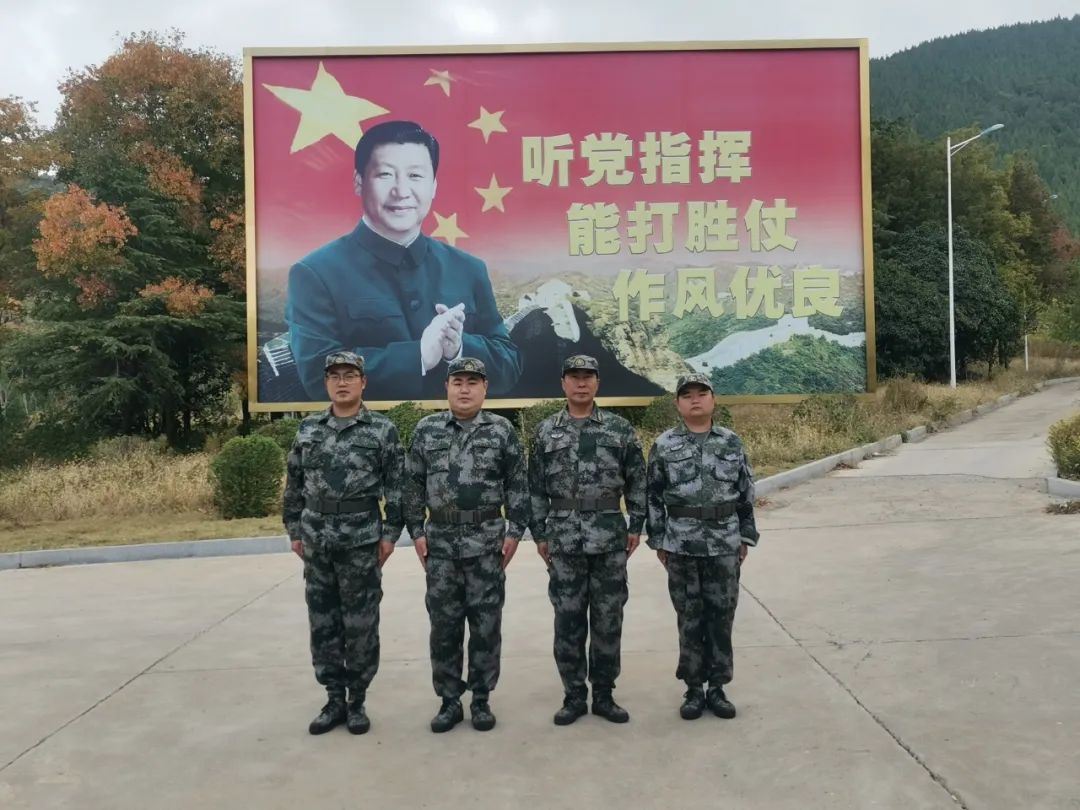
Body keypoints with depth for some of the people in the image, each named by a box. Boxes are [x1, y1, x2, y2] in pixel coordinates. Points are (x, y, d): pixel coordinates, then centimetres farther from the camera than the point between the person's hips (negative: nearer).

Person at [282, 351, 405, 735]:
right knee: (323, 623, 9)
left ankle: (358, 701, 18)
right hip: (316, 540, 4)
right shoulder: (308, 428, 8)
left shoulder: (382, 429, -2)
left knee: (361, 625, 4)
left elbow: (396, 485, -3)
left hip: (362, 540, -3)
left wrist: (390, 533, -7)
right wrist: (294, 530, 8)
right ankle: (335, 699, 23)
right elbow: (294, 484, 12)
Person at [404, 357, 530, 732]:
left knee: (486, 624, 6)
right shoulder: (426, 429, 4)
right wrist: (416, 531, 1)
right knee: (444, 624, 8)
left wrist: (514, 532, -5)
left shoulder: (502, 431, 0)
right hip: (440, 543, 2)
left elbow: (517, 486, 1)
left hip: (486, 542, -1)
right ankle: (449, 701, 20)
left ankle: (482, 699, 19)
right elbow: (413, 485, 6)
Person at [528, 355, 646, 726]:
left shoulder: (620, 429, 3)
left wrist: (636, 526, 0)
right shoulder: (546, 432, 5)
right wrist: (539, 534, 2)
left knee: (608, 619, 7)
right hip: (563, 538, 0)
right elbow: (536, 488, 6)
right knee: (567, 619, 6)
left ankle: (604, 694, 20)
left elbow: (637, 481, 5)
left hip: (610, 536, 0)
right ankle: (573, 695, 19)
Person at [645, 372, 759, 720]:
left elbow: (746, 493, 7)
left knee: (722, 616, 7)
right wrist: (658, 541, -1)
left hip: (725, 544, 1)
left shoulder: (732, 442, 3)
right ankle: (694, 689, 19)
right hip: (682, 545, -1)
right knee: (690, 618, 7)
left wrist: (745, 538, 5)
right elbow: (653, 496, 2)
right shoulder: (664, 445, -1)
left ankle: (717, 688, 20)